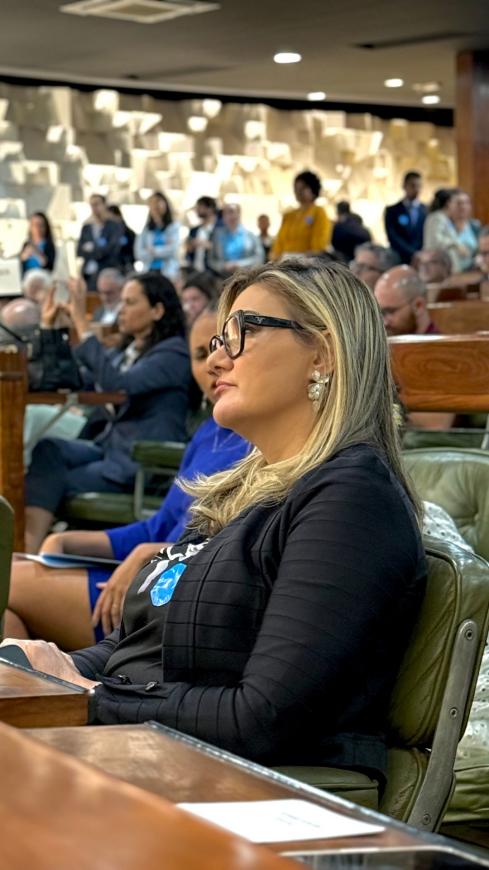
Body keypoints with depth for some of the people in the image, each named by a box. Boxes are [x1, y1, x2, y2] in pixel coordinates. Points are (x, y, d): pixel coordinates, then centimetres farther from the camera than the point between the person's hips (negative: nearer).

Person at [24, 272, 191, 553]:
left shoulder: (174, 354, -8)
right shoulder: (125, 351, 19)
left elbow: (117, 384, -23)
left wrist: (82, 325, -23)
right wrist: (50, 326, 14)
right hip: (110, 445, 7)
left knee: (54, 484, -21)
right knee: (49, 449, -21)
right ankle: (28, 547, -37)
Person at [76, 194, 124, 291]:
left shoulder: (115, 226, 1)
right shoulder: (86, 228, 16)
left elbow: (112, 249, -9)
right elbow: (79, 251, 8)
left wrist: (93, 249, 0)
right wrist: (99, 251, -7)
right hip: (88, 274, 4)